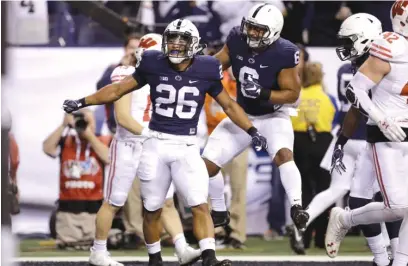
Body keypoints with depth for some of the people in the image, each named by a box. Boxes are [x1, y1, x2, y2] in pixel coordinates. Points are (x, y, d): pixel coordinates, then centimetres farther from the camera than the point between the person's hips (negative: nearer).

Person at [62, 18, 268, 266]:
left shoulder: (204, 71, -3)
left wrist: (252, 131, 4)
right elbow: (118, 89, 7)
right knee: (152, 209, 8)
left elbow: (229, 105, 10)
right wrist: (82, 102, 4)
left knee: (200, 205, -13)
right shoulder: (154, 66, -3)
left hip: (187, 147, -1)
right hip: (156, 145, 1)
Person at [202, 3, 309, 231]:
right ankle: (219, 213, 20)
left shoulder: (283, 53, -23)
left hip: (273, 116, -5)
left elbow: (293, 93, -18)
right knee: (207, 165, 0)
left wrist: (262, 94, -31)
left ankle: (297, 208, -37)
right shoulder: (237, 40, -11)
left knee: (283, 154, -35)